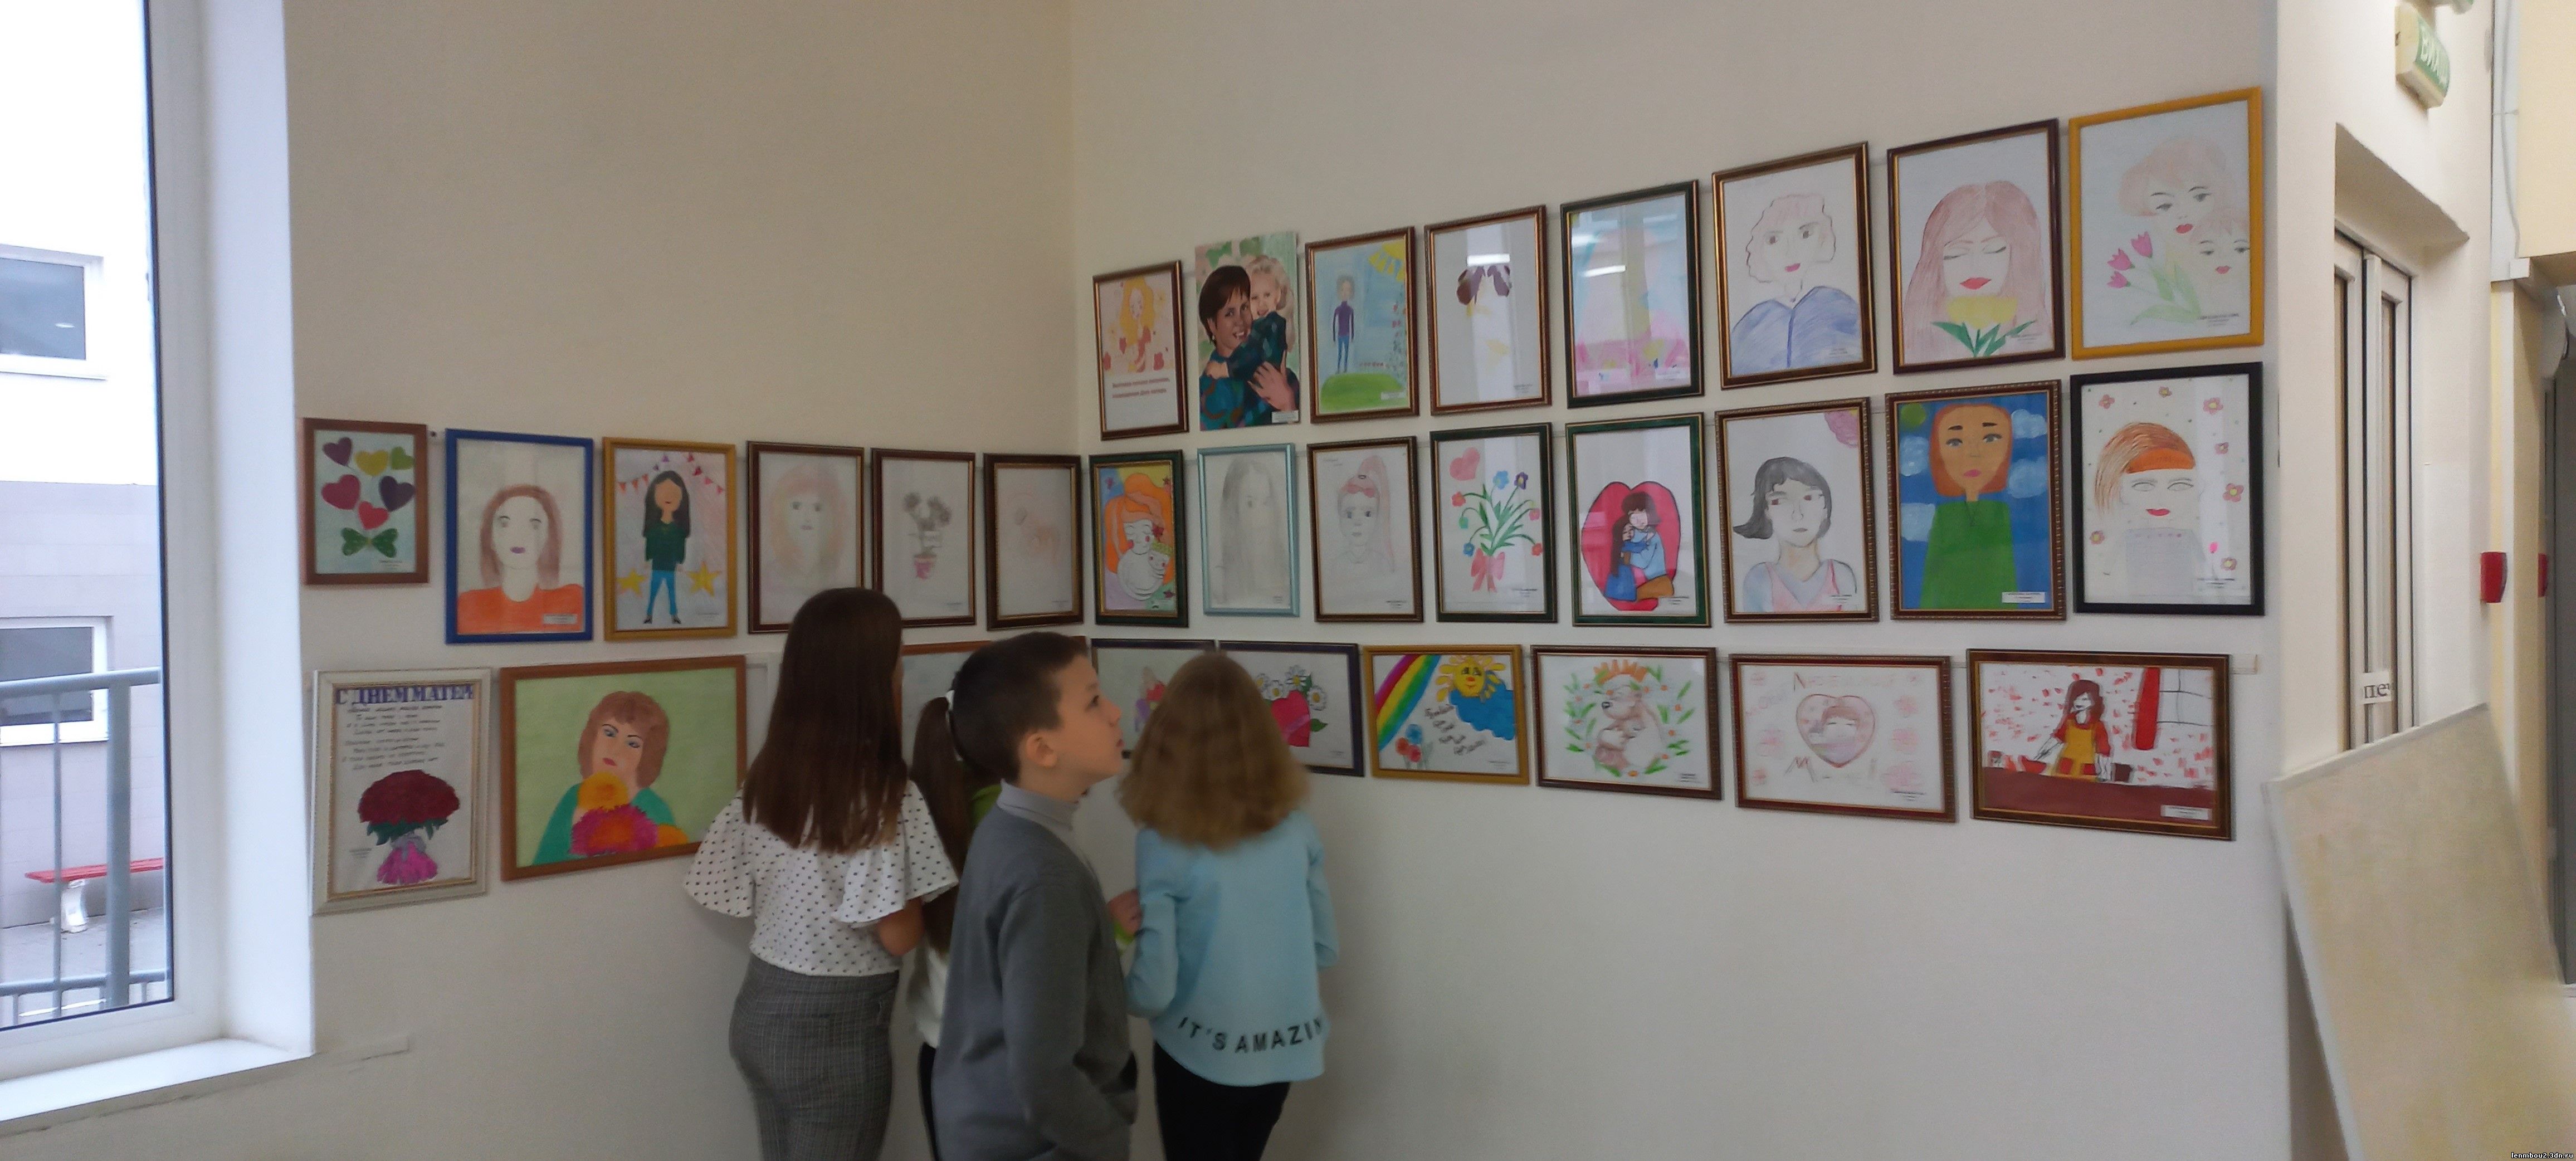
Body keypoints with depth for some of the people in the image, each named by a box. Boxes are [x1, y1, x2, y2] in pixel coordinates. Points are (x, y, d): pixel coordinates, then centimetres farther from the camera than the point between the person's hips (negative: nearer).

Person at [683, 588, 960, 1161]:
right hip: (837, 1027, -7)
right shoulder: (885, 796, -20)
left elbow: (742, 897, 7)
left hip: (762, 1007, 7)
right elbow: (898, 936, -19)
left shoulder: (765, 778, 0)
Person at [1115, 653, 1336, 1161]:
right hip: (1284, 1049, 4)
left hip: (1201, 1056, -4)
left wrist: (1118, 995, 3)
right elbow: (1325, 947, 5)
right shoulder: (1295, 829, -6)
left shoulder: (1164, 843, -19)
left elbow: (1153, 991, -18)